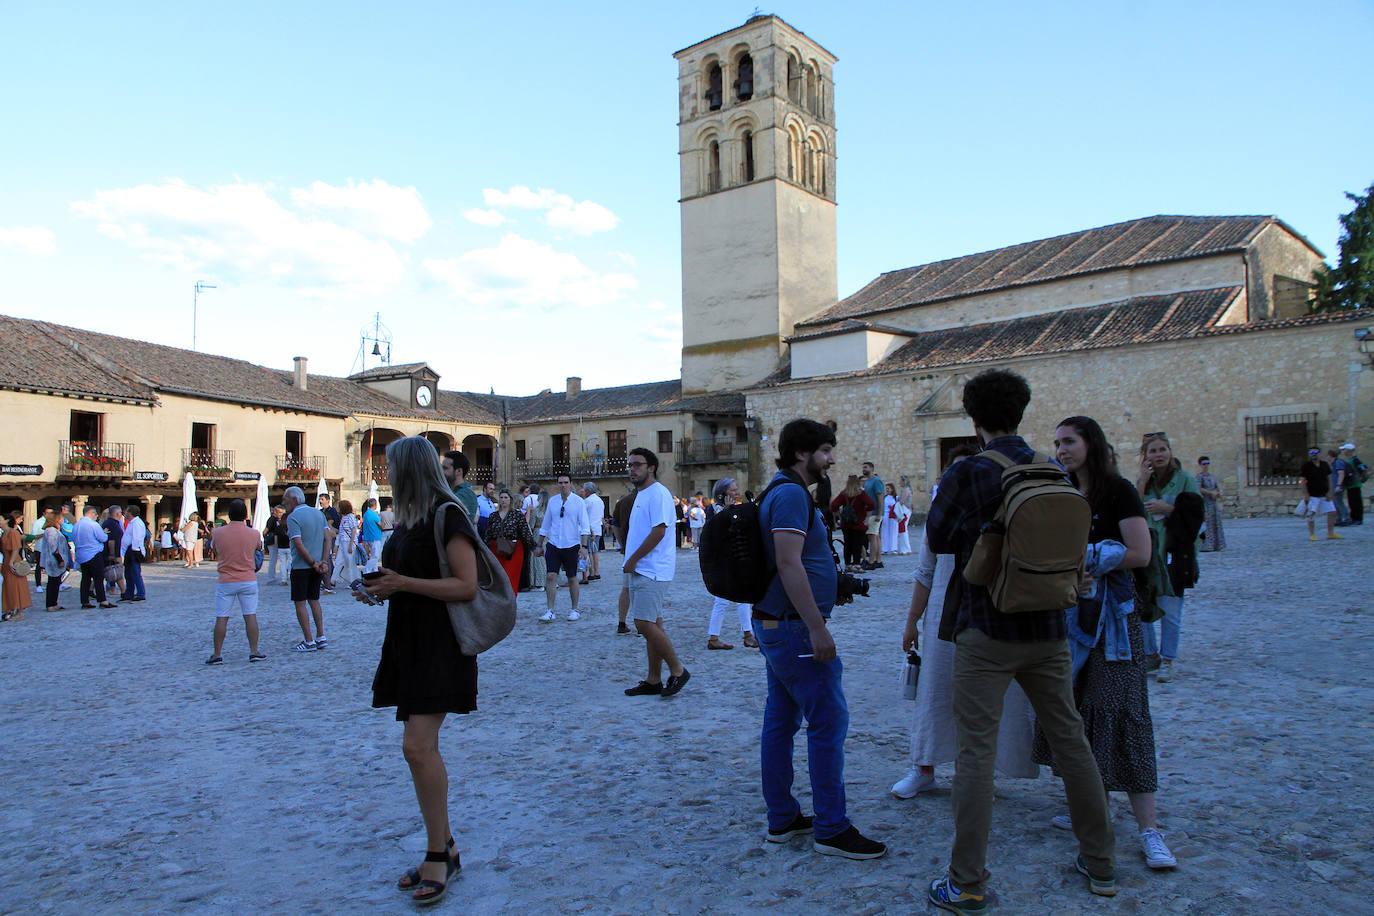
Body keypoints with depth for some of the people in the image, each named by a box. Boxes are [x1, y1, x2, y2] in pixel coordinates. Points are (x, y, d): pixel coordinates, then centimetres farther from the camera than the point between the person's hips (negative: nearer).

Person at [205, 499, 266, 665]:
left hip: (225, 582, 0)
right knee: (250, 616, 5)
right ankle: (254, 652, 6)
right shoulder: (254, 533, -6)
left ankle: (217, 654, 7)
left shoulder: (217, 532, -6)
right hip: (248, 581, 0)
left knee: (221, 618, 5)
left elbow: (215, 553, 10)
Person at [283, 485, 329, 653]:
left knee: (300, 603, 2)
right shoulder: (318, 513, 8)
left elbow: (299, 545, -20)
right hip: (316, 566, 7)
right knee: (314, 600, 16)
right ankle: (321, 638, 16)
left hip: (301, 565, -7)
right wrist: (323, 562, 1)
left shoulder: (293, 517, -13)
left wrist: (313, 564, -12)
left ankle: (309, 642, 2)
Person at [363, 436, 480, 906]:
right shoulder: (409, 518, 14)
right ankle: (443, 850, 21)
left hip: (440, 646, -9)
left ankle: (440, 853, 0)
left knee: (418, 745, -13)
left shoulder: (447, 516, -14)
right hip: (409, 642, 9)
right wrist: (381, 589, 8)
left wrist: (404, 583, -21)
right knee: (422, 748, 11)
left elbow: (466, 586, -20)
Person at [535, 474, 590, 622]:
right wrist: (540, 545, 12)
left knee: (572, 578, 8)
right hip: (553, 545, 3)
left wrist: (584, 546, -16)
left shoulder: (578, 501, -5)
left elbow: (584, 526, -8)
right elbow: (545, 525, 12)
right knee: (550, 577, -5)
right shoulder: (552, 501, 5)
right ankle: (550, 612, -1)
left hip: (571, 546, -2)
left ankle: (574, 610, 21)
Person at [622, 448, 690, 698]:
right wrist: (631, 563, 12)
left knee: (645, 624, -12)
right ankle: (654, 681, 16)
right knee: (652, 625, 11)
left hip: (651, 571, -10)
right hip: (640, 571, 10)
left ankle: (677, 671, 0)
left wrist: (632, 560, -15)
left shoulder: (657, 493, -13)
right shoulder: (641, 494, 17)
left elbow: (658, 532, -21)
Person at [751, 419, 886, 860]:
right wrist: (817, 628, -24)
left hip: (776, 625, 11)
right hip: (795, 627, -11)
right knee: (829, 720, -4)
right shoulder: (791, 494, -16)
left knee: (781, 720, 13)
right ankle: (831, 828, 4)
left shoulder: (785, 492, 16)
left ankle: (782, 818, 22)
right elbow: (789, 564, -25)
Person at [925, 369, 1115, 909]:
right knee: (1070, 740, 17)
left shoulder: (966, 474, -11)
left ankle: (967, 883, 6)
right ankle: (1100, 864, 31)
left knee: (976, 752, 0)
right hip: (1048, 630, 5)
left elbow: (938, 539, -2)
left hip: (986, 631, -5)